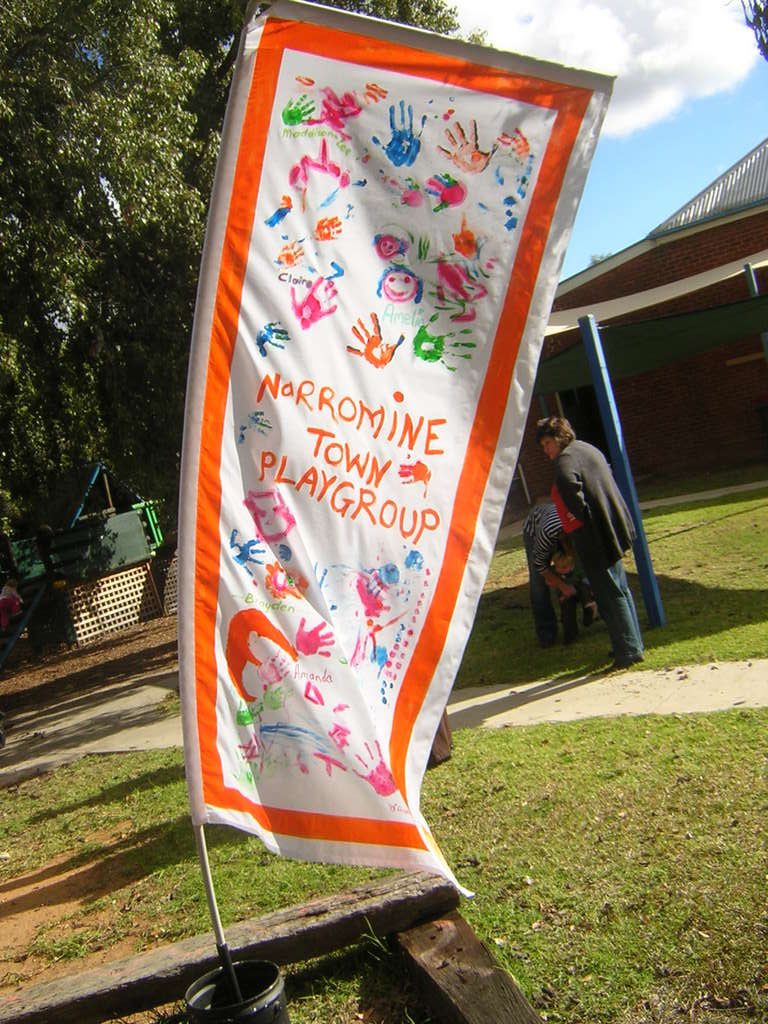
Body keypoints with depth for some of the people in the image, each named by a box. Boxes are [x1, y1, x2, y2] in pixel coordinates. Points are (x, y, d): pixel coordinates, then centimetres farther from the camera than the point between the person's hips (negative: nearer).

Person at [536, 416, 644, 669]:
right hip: (612, 530, 10)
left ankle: (628, 650, 4)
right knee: (619, 589, 18)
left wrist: (581, 515, -16)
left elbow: (569, 484, -32)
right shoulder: (589, 449, 15)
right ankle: (632, 644, 28)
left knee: (610, 594, -2)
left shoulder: (566, 459, -15)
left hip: (594, 537, -10)